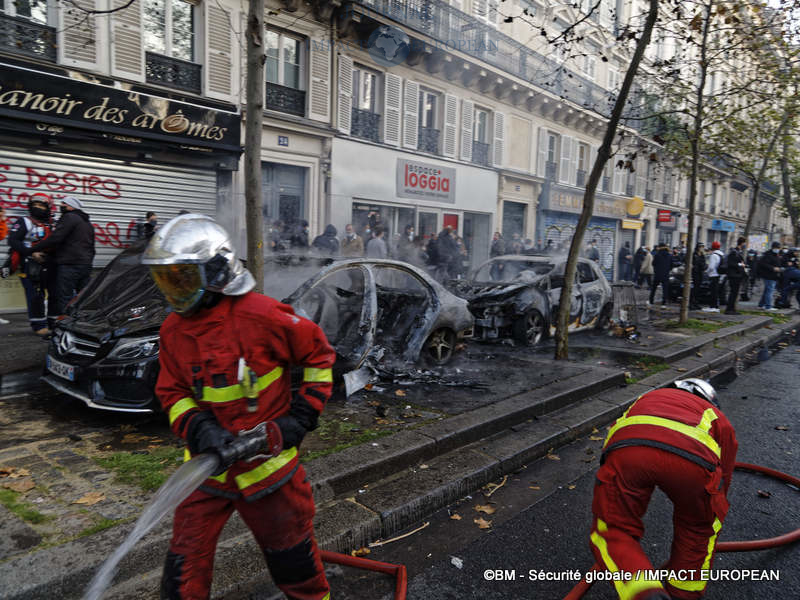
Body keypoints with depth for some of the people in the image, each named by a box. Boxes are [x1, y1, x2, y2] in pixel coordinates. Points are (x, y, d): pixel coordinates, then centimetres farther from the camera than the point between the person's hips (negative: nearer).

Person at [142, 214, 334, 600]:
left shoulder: (261, 315, -20)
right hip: (209, 466, 4)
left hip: (267, 463, -4)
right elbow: (172, 393, 4)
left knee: (293, 560, 16)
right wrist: (198, 429, -16)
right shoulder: (173, 330, -1)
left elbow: (319, 353, -10)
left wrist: (303, 415, -12)